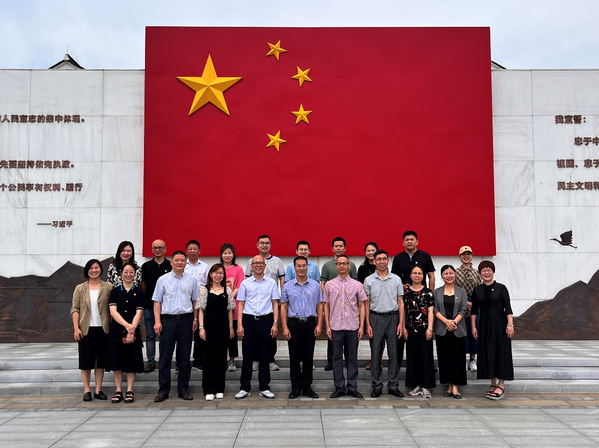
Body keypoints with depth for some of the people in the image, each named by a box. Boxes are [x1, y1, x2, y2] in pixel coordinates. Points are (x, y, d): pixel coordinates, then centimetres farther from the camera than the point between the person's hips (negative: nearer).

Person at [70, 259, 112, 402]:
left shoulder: (108, 288, 4)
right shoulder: (80, 288, 4)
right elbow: (75, 308, 1)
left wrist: (112, 327, -4)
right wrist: (76, 328, -8)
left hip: (102, 329, 0)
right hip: (85, 329, 0)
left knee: (100, 360, 6)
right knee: (86, 360, 4)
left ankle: (98, 390, 15)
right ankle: (87, 390, 13)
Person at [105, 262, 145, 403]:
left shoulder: (139, 292, 4)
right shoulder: (115, 291, 5)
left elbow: (139, 313, -2)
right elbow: (113, 311, -5)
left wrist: (131, 330, -15)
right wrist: (126, 325, -17)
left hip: (133, 329, -1)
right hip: (117, 329, 1)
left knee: (132, 360, 2)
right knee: (117, 359, 4)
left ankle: (130, 391, 11)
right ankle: (118, 391, 13)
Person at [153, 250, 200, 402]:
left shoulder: (191, 279, 8)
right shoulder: (163, 280, 4)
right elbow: (157, 301, 3)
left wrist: (195, 319, 6)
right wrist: (157, 321, -6)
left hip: (186, 320, 2)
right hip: (168, 319, -1)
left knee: (185, 357, 7)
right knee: (165, 357, 1)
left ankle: (183, 389, 16)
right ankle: (163, 390, 8)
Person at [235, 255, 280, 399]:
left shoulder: (271, 283, 7)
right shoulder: (245, 283, 6)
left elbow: (275, 304, 6)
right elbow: (241, 304, 6)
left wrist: (275, 323, -3)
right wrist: (239, 325, -2)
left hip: (266, 320, 0)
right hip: (249, 320, 0)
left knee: (264, 356, 5)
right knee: (247, 355, 3)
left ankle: (264, 388, 14)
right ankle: (245, 388, 12)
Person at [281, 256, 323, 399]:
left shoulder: (315, 285, 5)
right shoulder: (287, 286, 3)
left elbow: (319, 305, 7)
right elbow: (283, 307, 3)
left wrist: (319, 325, -1)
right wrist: (285, 327, -4)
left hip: (310, 323, 1)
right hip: (294, 324, -1)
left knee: (308, 357, 6)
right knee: (294, 357, 4)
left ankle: (307, 387, 16)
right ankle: (296, 387, 14)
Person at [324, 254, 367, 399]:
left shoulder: (357, 285, 4)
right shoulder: (329, 284, 5)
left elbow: (362, 306, 6)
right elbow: (326, 305, 8)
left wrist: (361, 326, -1)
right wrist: (327, 326, 1)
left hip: (353, 327, 0)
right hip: (335, 327, 0)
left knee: (352, 358, 6)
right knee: (337, 358, 5)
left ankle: (352, 388, 15)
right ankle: (339, 387, 14)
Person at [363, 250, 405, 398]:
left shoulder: (396, 279, 4)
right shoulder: (369, 280, 3)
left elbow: (400, 302, 5)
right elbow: (367, 303, 5)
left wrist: (401, 323, -2)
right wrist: (368, 324, -2)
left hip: (393, 318, 0)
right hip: (376, 318, 0)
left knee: (394, 353, 4)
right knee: (376, 354, 3)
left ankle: (393, 385, 14)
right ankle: (377, 386, 12)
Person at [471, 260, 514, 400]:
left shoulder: (501, 288, -1)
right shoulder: (477, 290, 7)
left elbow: (508, 308, -4)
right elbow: (474, 311, 10)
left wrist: (510, 324, -12)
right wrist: (473, 327, 5)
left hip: (500, 325, -3)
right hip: (484, 326, 3)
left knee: (501, 352, -3)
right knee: (487, 353, 5)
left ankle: (501, 386, 2)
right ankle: (493, 384, 16)